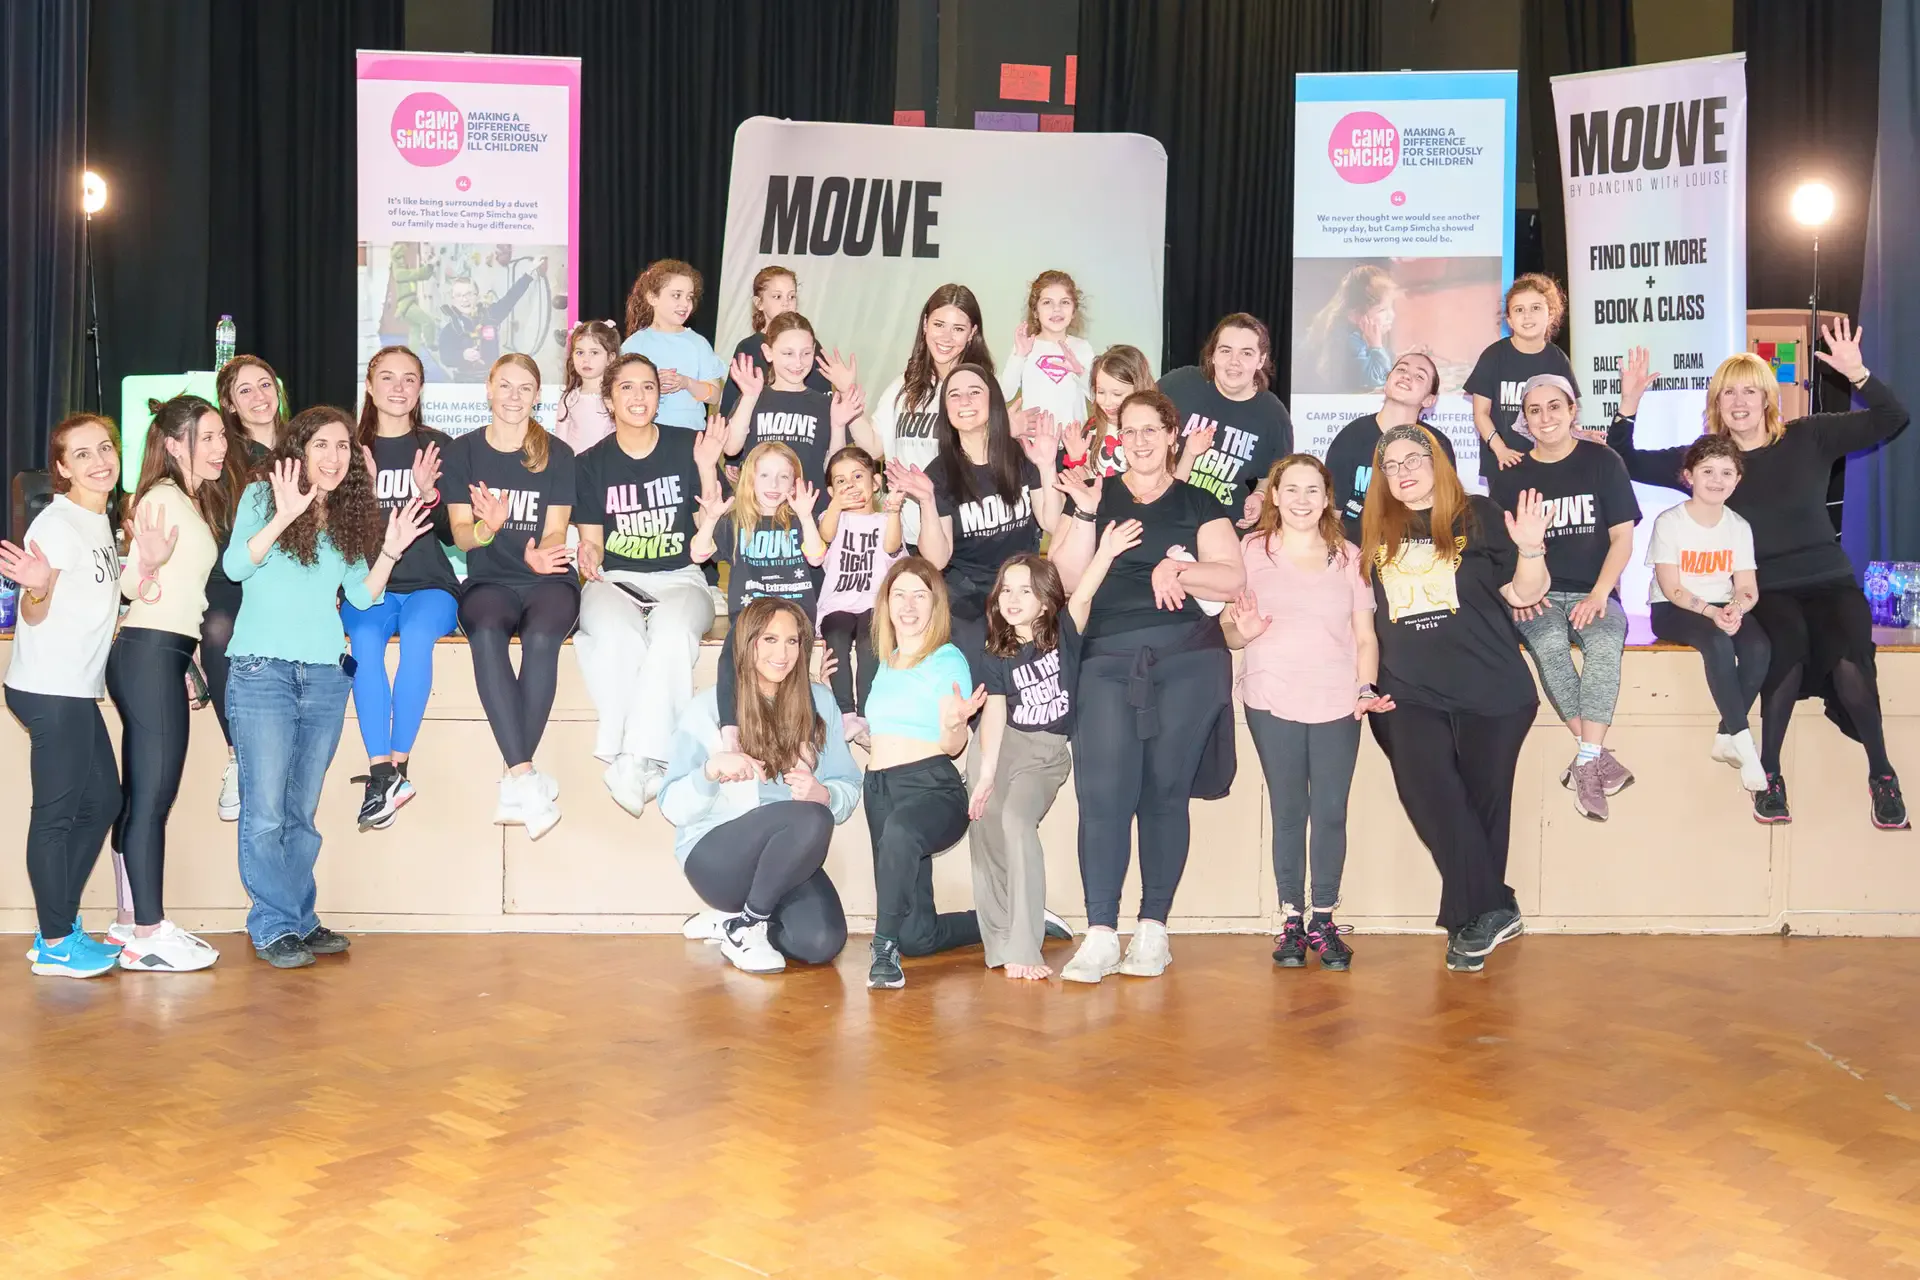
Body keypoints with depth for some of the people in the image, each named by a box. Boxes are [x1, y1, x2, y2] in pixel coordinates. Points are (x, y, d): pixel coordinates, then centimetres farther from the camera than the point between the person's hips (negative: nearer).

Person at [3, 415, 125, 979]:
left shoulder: (101, 520, 12)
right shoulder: (57, 524, -14)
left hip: (78, 688, 10)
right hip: (50, 689, -10)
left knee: (103, 800, 14)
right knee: (56, 813, -3)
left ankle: (62, 924, 23)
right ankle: (55, 946, 5)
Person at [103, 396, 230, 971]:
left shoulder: (196, 500, 18)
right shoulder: (164, 497, -9)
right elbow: (130, 586, -15)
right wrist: (148, 561, -35)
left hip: (159, 656, 10)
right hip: (151, 655, -10)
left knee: (141, 795, 11)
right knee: (152, 796, -8)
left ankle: (132, 921, 17)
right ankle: (147, 936, -5)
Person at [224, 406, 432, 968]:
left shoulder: (351, 513, 14)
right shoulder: (262, 496, 2)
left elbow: (361, 595, 11)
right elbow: (234, 566, -12)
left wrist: (391, 551, -3)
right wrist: (283, 518, -23)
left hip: (326, 671, 4)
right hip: (264, 667, -4)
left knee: (302, 811, 10)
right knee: (265, 811, -4)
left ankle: (299, 920, 17)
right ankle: (273, 927, 5)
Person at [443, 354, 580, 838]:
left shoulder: (557, 454, 8)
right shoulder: (464, 451, 9)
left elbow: (555, 531, 0)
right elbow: (461, 535, 2)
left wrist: (540, 555, -24)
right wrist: (488, 526, -22)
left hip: (548, 580, 0)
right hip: (489, 581, 0)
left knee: (541, 637, -35)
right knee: (486, 632, -36)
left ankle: (514, 782, -31)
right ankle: (525, 776, -41)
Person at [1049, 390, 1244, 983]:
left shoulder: (1197, 503, 14)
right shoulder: (1096, 494, 16)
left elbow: (1233, 578, 4)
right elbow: (1066, 579, 6)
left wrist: (1177, 567, -11)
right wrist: (1084, 515, -3)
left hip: (1188, 661, 0)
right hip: (1108, 661, 0)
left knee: (1165, 791, 0)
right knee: (1102, 791, -11)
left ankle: (1153, 928, 7)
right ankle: (1100, 934, -10)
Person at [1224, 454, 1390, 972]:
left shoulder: (1349, 557, 14)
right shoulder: (1251, 551, 7)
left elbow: (1365, 637, 13)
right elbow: (1229, 635, 6)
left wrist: (1366, 688, -3)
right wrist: (1241, 630, -16)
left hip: (1338, 704, 1)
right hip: (1272, 702, -1)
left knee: (1331, 813, -2)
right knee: (1288, 812, -1)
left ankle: (1323, 919, 9)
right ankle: (1290, 919, 8)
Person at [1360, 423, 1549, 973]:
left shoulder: (1479, 516, 4)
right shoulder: (1374, 530, 12)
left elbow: (1524, 594, 3)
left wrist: (1530, 548, -16)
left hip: (1490, 689, -2)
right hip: (1411, 693, 2)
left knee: (1482, 801, 1)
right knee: (1429, 795, -15)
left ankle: (1472, 917, 15)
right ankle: (1493, 911, -6)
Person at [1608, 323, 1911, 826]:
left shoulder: (1808, 438, 2)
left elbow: (1892, 420, -3)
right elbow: (1628, 464, 3)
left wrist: (1858, 375, -20)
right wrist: (1628, 407, -11)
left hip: (1828, 582, 0)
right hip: (1761, 590, 0)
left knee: (1849, 662, -30)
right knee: (1787, 645, -35)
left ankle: (1881, 774, -5)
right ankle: (1769, 772, -18)